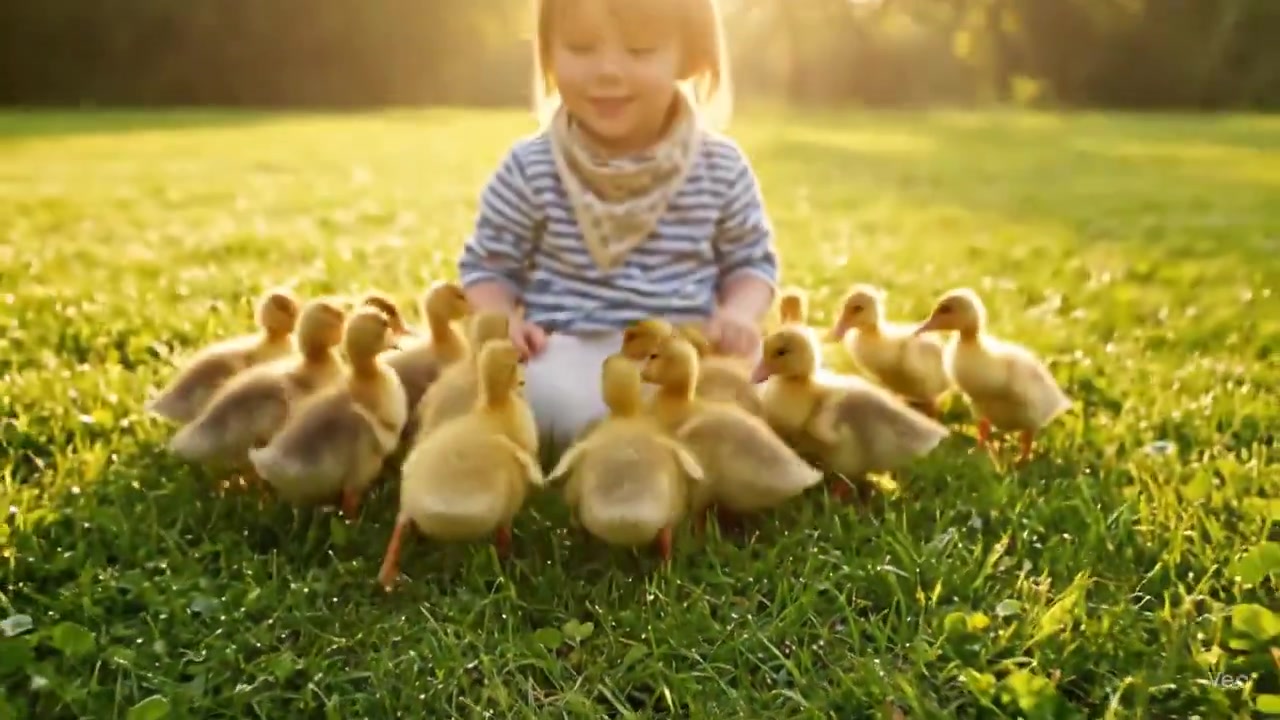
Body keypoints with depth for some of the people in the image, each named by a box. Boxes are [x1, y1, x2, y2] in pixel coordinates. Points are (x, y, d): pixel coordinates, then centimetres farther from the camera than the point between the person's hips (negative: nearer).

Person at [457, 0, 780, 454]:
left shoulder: (722, 169, 2)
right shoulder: (530, 170, -2)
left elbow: (751, 261, 14)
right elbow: (487, 265, 9)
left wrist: (739, 313, -9)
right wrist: (502, 321, -13)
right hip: (569, 353, -1)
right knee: (553, 395, -34)